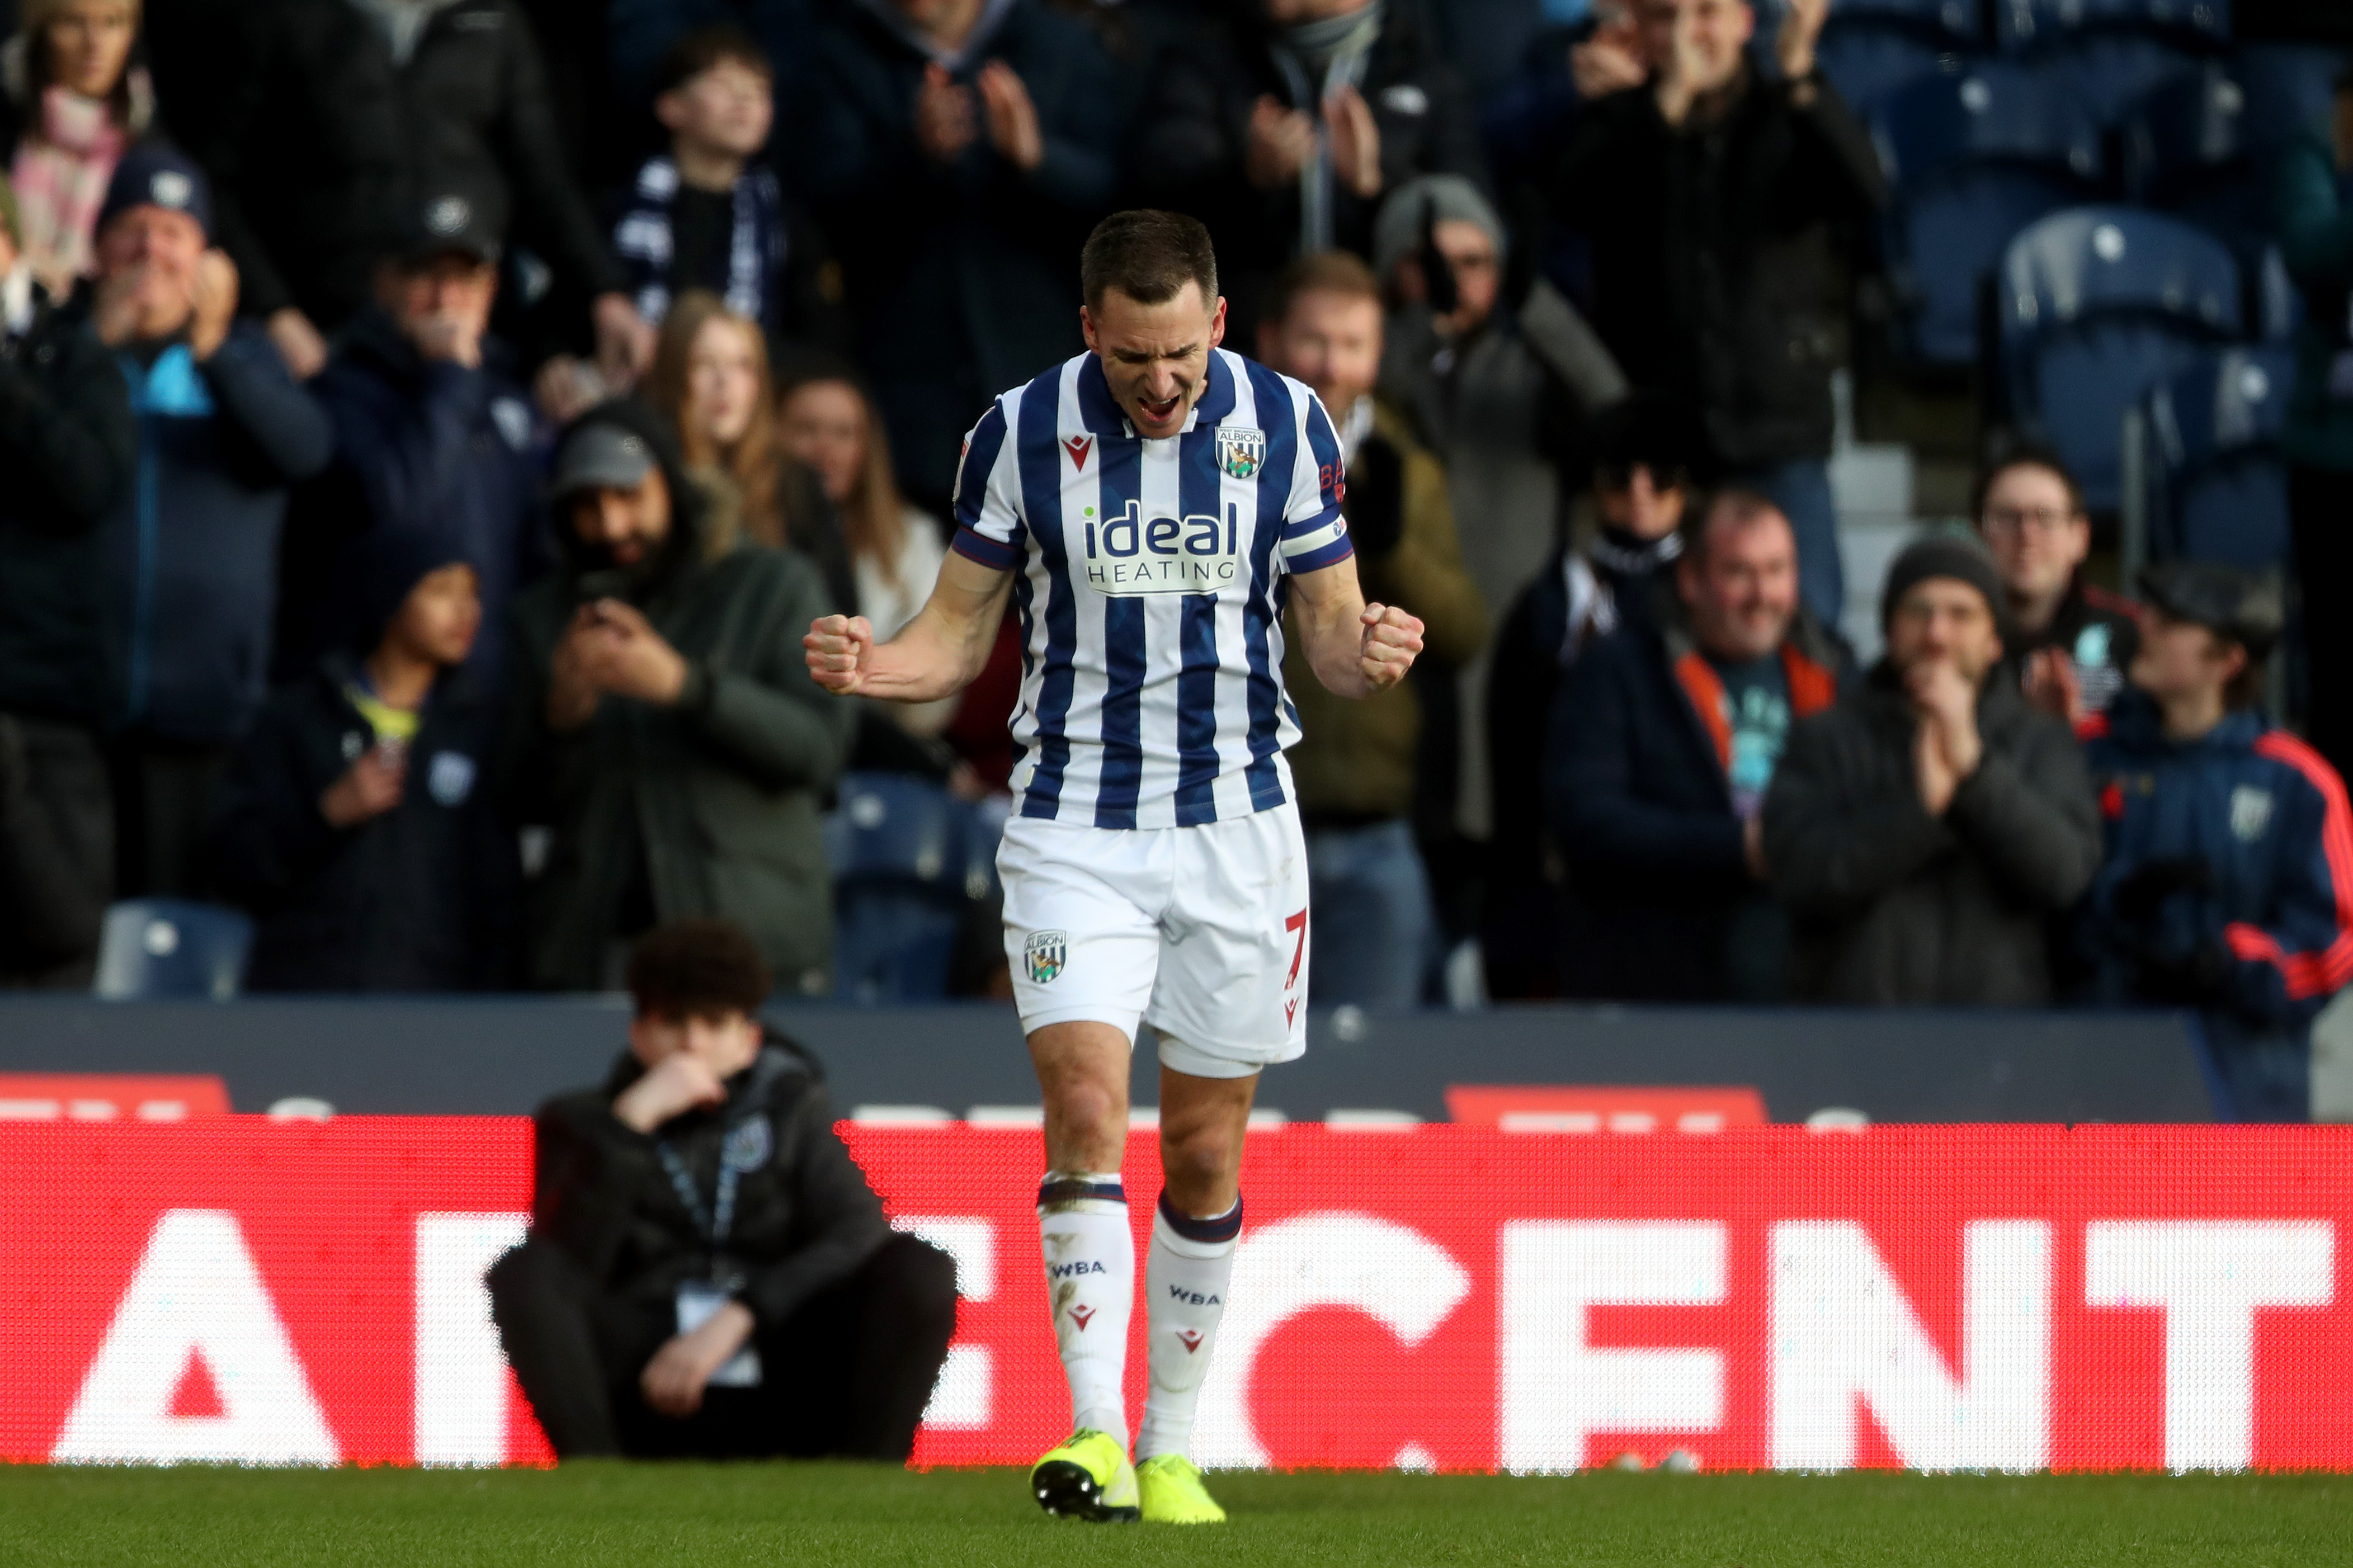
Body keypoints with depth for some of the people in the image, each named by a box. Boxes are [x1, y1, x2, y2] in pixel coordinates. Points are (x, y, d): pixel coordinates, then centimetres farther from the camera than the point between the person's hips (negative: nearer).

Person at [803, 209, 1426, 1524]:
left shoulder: (1286, 426, -3)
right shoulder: (1022, 430, -4)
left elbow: (1329, 625, 4)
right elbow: (960, 634, 3)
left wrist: (1368, 651, -19)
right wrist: (871, 665, -17)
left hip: (1237, 826, 1)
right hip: (1074, 832, -1)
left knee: (1206, 1147, 5)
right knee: (1087, 1108, -17)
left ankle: (1172, 1451, 17)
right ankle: (1097, 1438, -21)